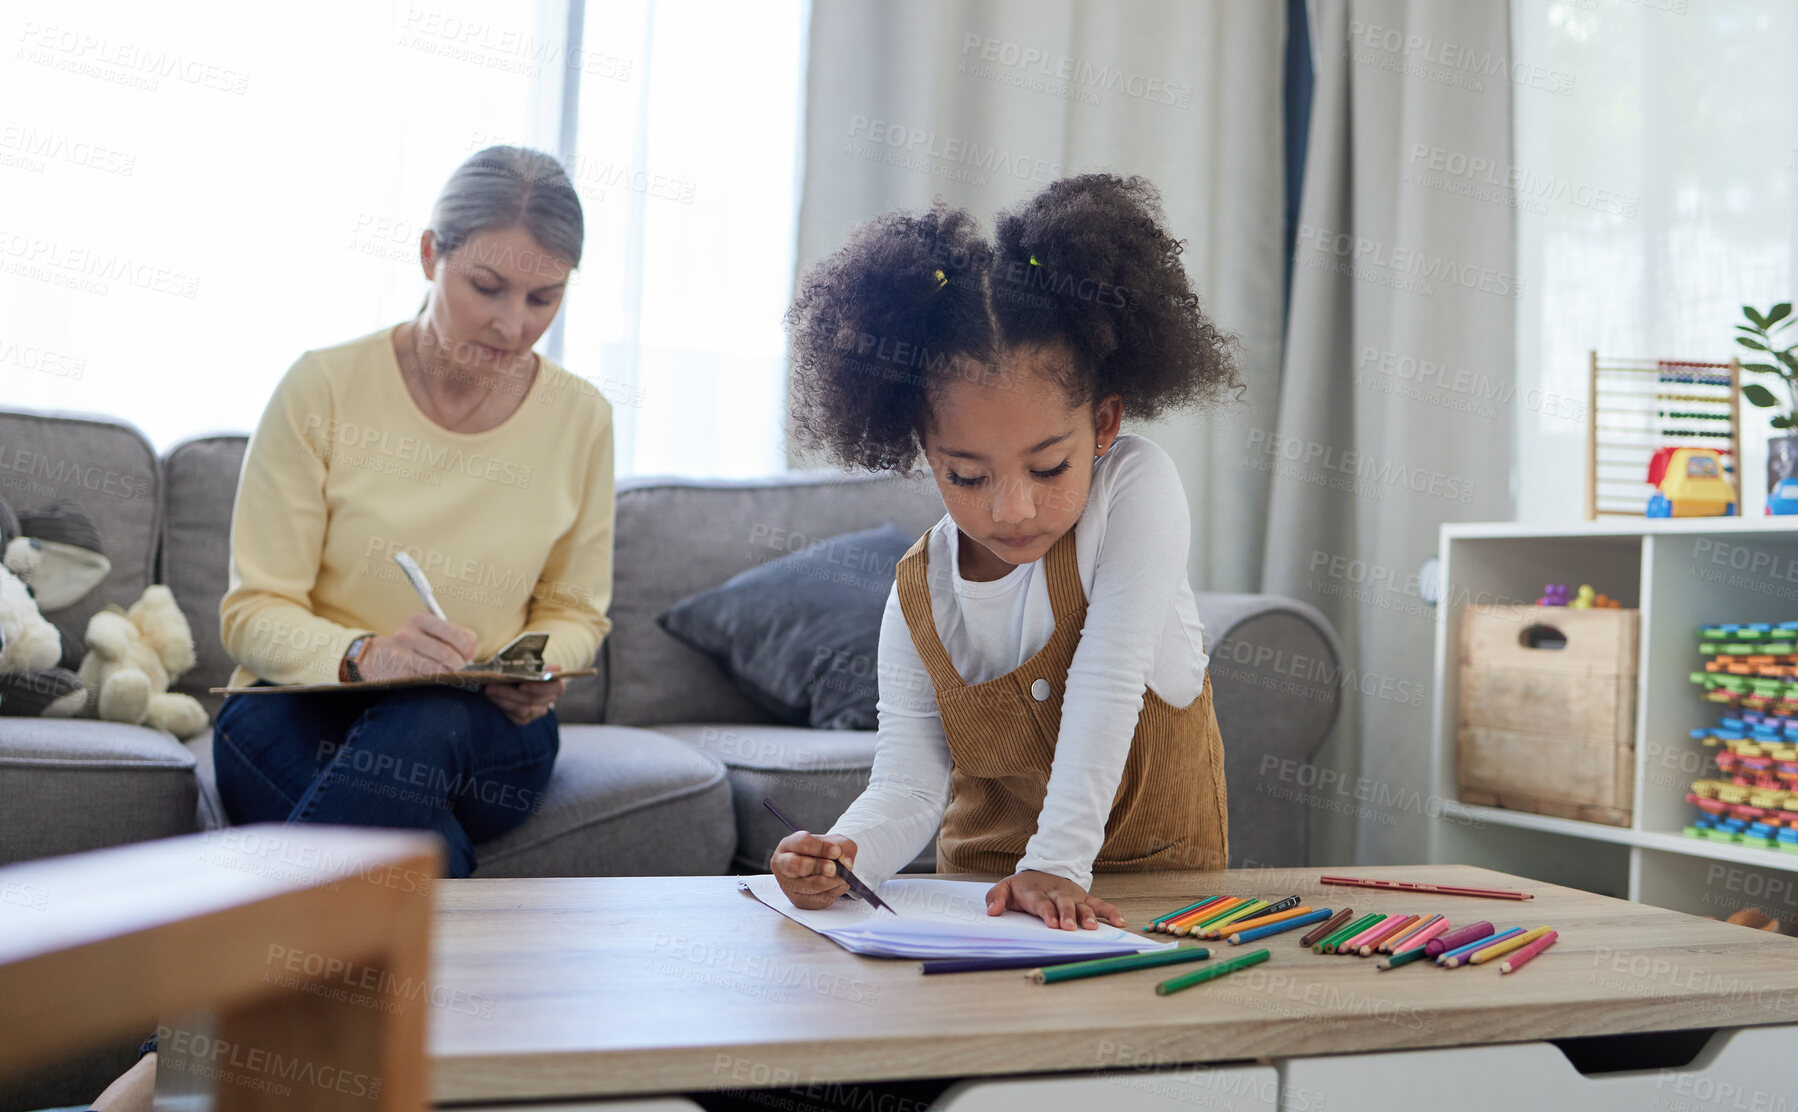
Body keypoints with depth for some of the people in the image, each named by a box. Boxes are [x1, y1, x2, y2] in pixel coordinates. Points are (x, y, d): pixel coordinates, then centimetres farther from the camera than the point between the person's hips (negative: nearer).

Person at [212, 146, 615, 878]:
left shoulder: (580, 419, 2)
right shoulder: (325, 387, -5)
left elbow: (575, 610, 13)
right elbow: (252, 612, -6)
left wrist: (540, 669, -11)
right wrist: (360, 655, -28)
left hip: (483, 729, 3)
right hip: (302, 712, -2)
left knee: (424, 728, -36)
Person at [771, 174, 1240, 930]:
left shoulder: (1137, 490, -18)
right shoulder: (918, 598, -10)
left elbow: (1107, 683, -21)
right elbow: (909, 784, -11)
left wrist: (1059, 862, -25)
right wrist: (842, 853, -31)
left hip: (1158, 872, -1)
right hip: (984, 885, 1)